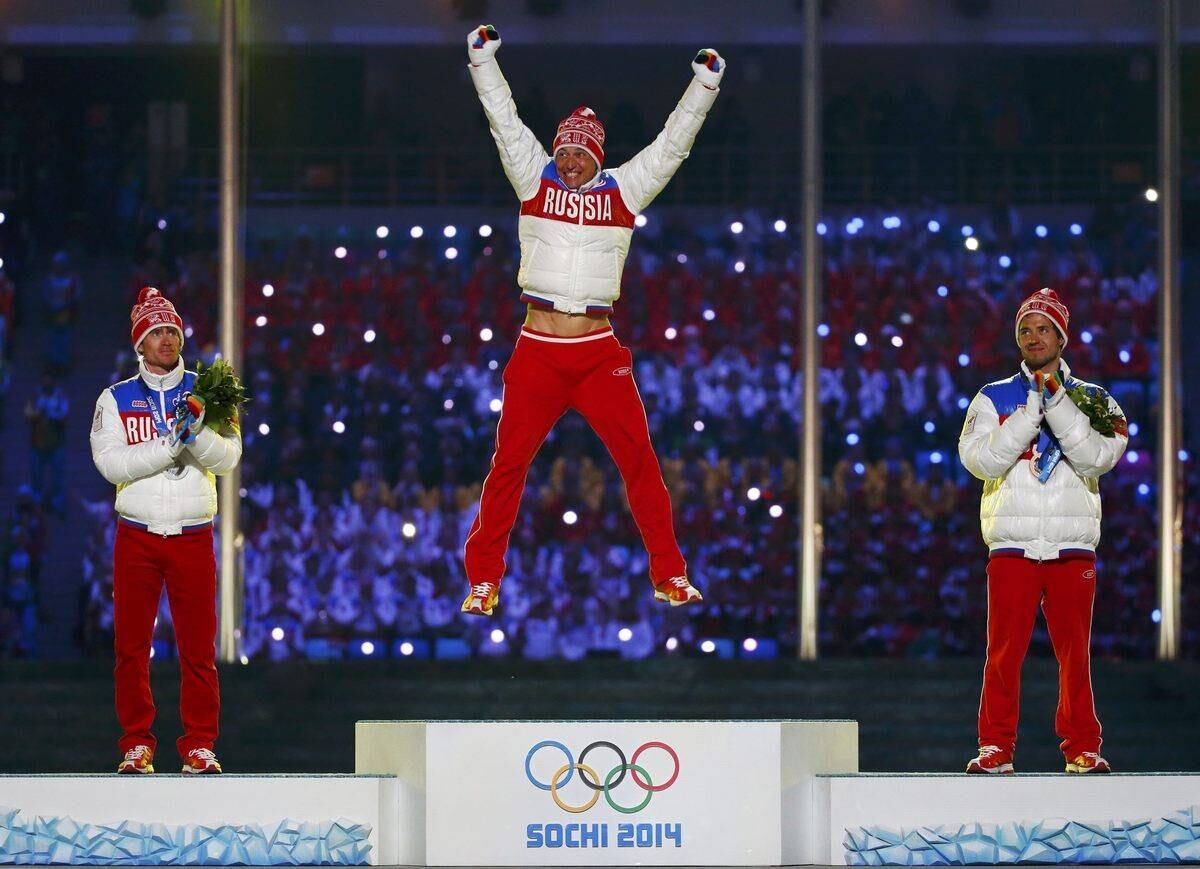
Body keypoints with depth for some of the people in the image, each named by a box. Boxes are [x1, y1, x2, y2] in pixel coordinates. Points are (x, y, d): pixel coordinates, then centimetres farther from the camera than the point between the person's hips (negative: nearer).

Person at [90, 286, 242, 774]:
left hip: (193, 536, 0)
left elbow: (229, 458, -1)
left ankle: (199, 745, 4)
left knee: (199, 647, -2)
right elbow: (109, 461, -7)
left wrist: (198, 434, -20)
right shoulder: (115, 400, 7)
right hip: (136, 535, 0)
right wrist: (168, 447, -16)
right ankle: (136, 744, 8)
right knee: (131, 645, 0)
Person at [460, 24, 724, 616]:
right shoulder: (535, 180, 5)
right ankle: (483, 580, 8)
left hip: (599, 353, 0)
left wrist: (704, 84, 1)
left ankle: (669, 576, 8)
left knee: (639, 460, -1)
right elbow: (504, 122, 1)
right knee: (508, 464, 1)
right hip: (537, 352, 0)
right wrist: (482, 59, -6)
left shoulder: (623, 190, 6)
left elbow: (672, 143, 7)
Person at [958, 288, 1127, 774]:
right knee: (1004, 652, -4)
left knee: (1075, 652, 1)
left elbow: (1097, 458, -7)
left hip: (1073, 550, 1)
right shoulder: (993, 399, 9)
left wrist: (1058, 403, -14)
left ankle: (1082, 749, 7)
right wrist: (1032, 410, -12)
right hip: (1012, 548, 0)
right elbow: (980, 460, -7)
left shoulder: (1091, 400, 10)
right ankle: (995, 748, 1)